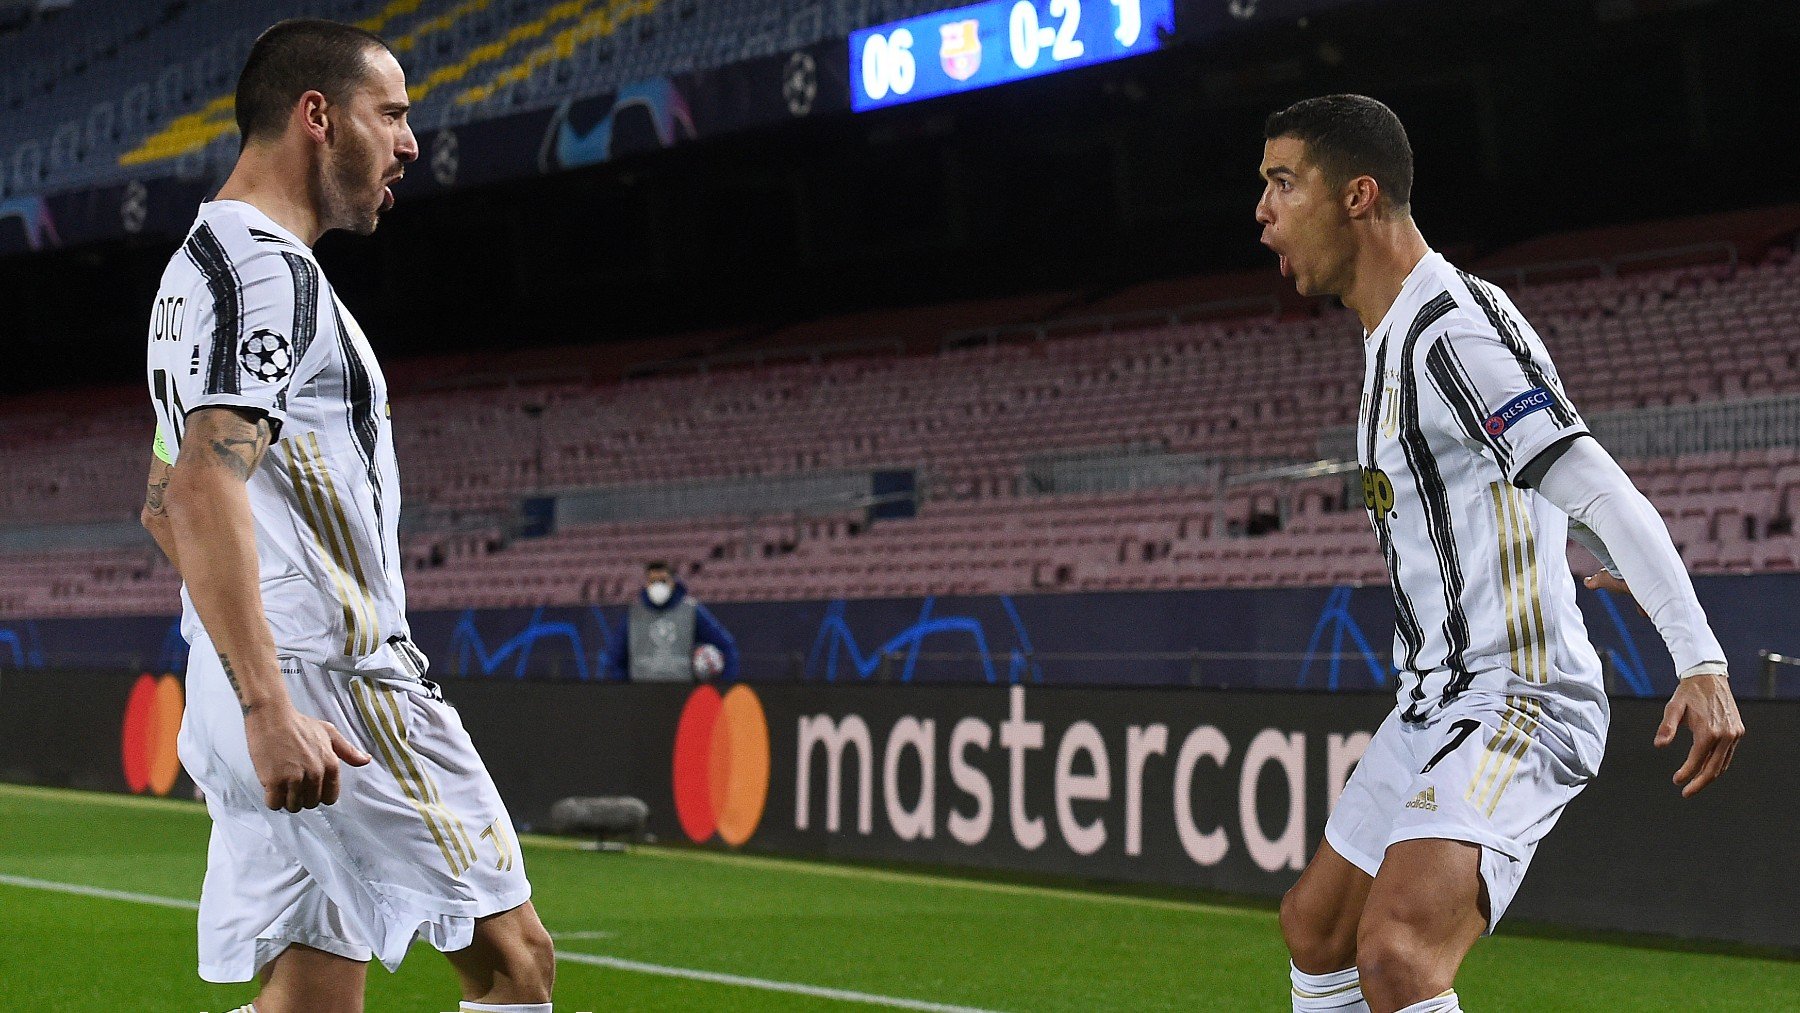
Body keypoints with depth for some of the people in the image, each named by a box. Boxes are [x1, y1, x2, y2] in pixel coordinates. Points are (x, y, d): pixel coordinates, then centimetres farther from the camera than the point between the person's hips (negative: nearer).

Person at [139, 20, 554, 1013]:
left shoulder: (197, 267, 23)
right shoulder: (266, 268, -10)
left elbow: (163, 507, 30)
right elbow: (203, 490, -23)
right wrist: (269, 704, -29)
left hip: (260, 700, 10)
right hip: (331, 687, -10)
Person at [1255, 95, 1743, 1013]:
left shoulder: (1454, 332, -18)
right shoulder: (1394, 334, 14)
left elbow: (1602, 492, -26)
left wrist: (1701, 663, -35)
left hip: (1514, 707, -11)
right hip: (1435, 702, 11)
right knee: (1315, 933, 21)